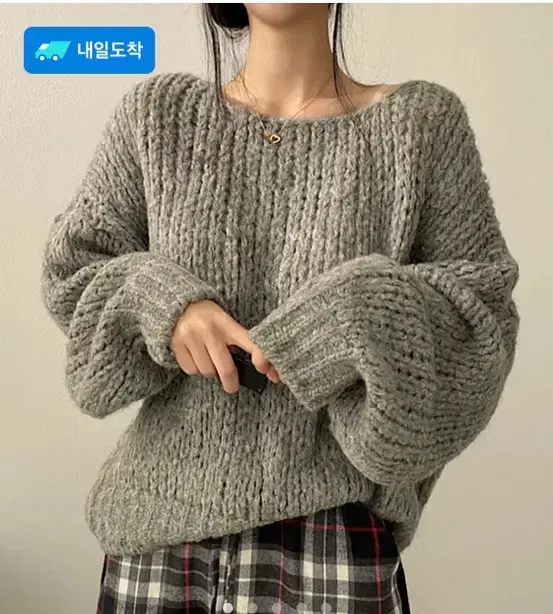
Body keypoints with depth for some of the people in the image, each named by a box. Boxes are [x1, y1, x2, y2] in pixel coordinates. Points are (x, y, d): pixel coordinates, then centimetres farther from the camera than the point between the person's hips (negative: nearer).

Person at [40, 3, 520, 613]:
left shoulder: (424, 121, -1)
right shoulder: (156, 112, 4)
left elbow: (486, 306, -2)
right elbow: (69, 267, 8)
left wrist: (359, 323, -20)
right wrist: (156, 299, -13)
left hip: (333, 524, -1)